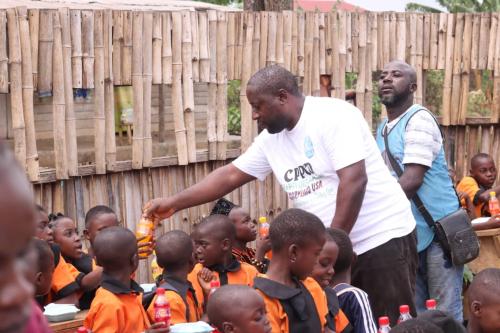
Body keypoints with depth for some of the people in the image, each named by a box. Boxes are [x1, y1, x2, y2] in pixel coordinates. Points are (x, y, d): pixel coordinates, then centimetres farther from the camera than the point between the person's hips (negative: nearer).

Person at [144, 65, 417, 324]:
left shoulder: (334, 117, -15)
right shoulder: (270, 139, 8)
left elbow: (354, 181, -23)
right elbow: (230, 175, 15)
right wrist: (174, 203, 10)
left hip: (383, 238, -7)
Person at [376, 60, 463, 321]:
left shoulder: (419, 119, -13)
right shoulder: (382, 128, 13)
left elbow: (412, 180, -22)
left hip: (438, 230, -8)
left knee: (446, 315, -3)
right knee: (415, 315, 11)